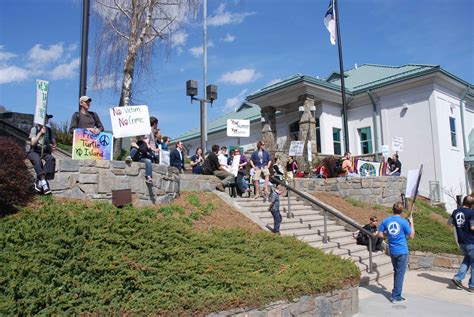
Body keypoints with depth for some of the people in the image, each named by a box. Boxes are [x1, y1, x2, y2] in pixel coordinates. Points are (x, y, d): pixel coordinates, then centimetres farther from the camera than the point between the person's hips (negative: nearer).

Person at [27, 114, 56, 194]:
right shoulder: (34, 129, 2)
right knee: (37, 160, -37)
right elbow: (33, 143, -8)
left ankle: (39, 181, -36)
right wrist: (40, 133, -17)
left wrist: (53, 147, -17)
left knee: (51, 159, -32)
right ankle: (44, 182, -43)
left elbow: (54, 143, 7)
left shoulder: (50, 130, 10)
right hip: (34, 152, -2)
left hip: (45, 152, 2)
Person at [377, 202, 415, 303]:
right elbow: (412, 236, -3)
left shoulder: (385, 221, -2)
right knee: (400, 273, 3)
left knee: (396, 272, 20)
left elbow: (379, 235, 0)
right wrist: (411, 224, 7)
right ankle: (396, 297, 6)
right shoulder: (404, 222, -11)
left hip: (392, 251, 4)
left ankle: (396, 292, 30)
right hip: (402, 251, -4)